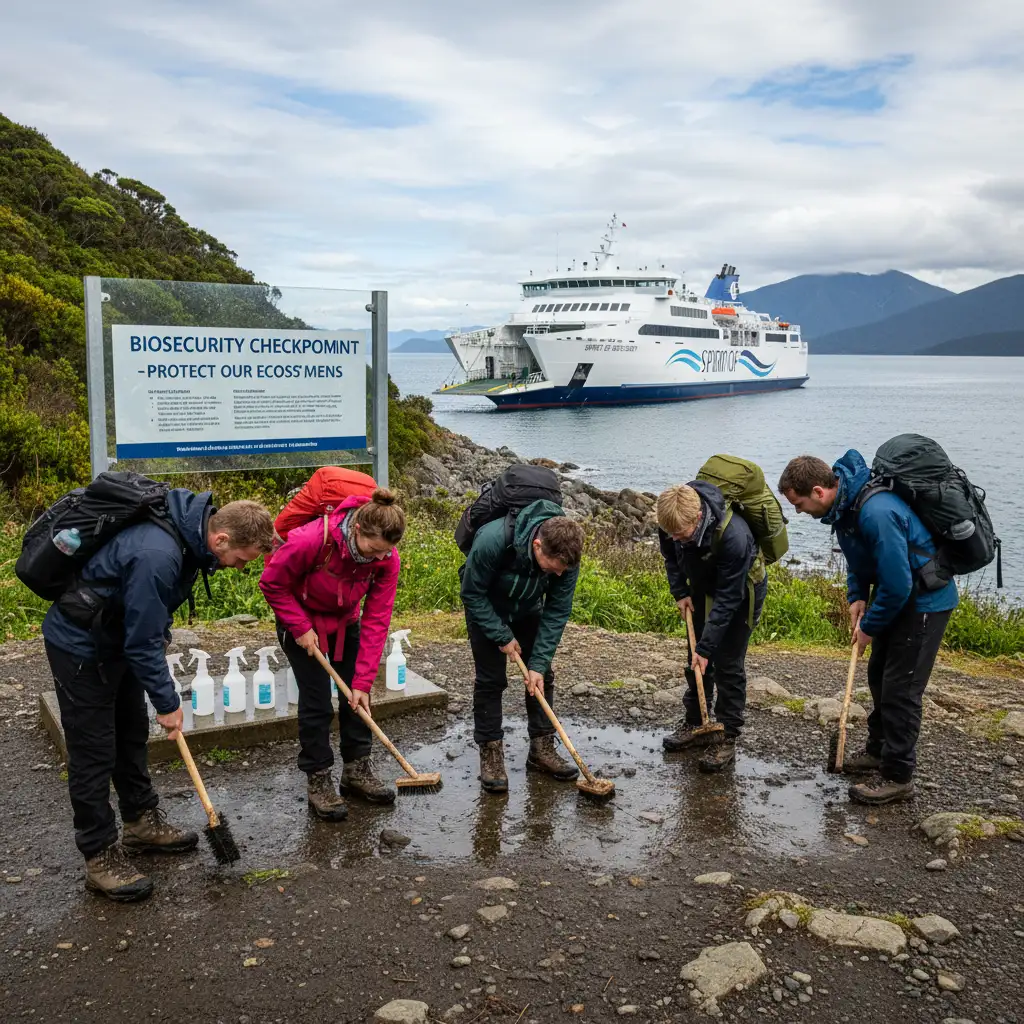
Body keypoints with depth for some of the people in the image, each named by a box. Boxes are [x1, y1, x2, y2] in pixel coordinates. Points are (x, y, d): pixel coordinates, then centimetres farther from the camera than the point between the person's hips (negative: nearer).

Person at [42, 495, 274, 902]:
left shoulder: (189, 526, -10)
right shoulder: (156, 555, -38)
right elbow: (143, 642, -29)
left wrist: (160, 635, 12)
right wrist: (167, 702, -18)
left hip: (120, 636, 10)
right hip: (81, 647, -9)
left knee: (132, 734, 19)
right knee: (93, 752, 0)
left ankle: (141, 822, 34)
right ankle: (99, 856, 12)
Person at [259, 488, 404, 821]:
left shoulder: (387, 559, -25)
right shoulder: (311, 540, -37)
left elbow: (376, 622, -21)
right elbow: (272, 584, -21)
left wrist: (363, 682, -22)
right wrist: (300, 628, -22)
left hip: (345, 623, 4)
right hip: (300, 621, -4)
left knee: (357, 696, 5)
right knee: (317, 701, -6)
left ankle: (357, 770, 21)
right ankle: (318, 782, 7)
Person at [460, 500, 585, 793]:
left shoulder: (566, 554, -29)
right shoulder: (493, 540, -41)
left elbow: (557, 612, -19)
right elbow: (472, 593, -26)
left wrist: (539, 663, -21)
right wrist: (502, 636, -22)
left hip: (528, 610, 4)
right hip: (486, 609, -3)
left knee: (542, 677, 2)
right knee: (491, 679, -6)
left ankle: (542, 749, 14)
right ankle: (490, 753, 5)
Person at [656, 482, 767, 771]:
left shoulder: (734, 536, -42)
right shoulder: (674, 519, -26)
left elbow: (728, 598, -33)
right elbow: (670, 555, 0)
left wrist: (706, 647, -30)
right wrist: (680, 591, -8)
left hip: (740, 591, -6)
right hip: (703, 587, 6)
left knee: (727, 664, -7)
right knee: (696, 660, 11)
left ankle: (726, 738, 2)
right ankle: (695, 724, 24)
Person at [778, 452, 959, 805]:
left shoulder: (876, 512, -35)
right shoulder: (844, 502, -5)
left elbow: (897, 584, -30)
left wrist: (870, 627, -16)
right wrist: (857, 595, 1)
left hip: (924, 600, -10)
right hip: (897, 593, 10)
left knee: (900, 689, -5)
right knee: (879, 675, 19)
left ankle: (897, 777, 7)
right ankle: (879, 751, 36)